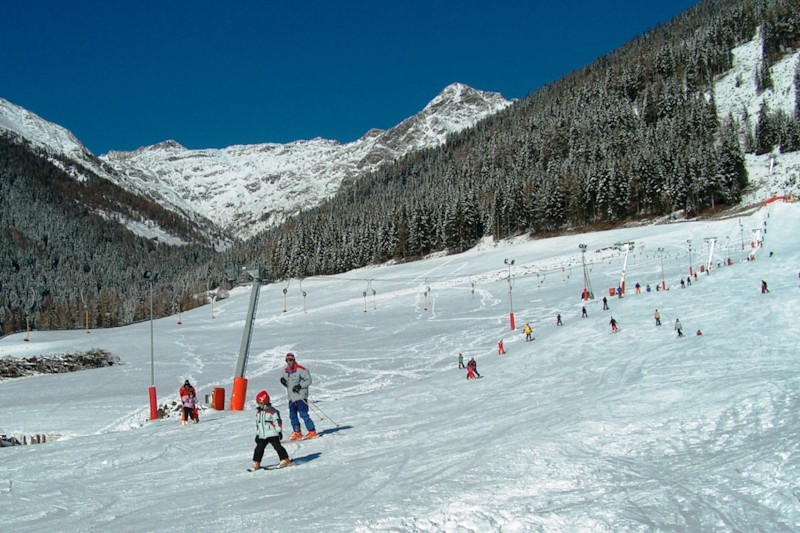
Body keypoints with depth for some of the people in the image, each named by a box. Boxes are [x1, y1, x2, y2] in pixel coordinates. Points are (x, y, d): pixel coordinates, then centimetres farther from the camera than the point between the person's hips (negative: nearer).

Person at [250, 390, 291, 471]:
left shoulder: (272, 411, -9)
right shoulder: (258, 412, 13)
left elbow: (278, 422, -9)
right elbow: (257, 423, 20)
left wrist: (279, 431, -11)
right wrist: (257, 433, 20)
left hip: (272, 434, -6)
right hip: (262, 435, 6)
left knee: (277, 446, -8)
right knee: (259, 448, 6)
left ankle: (285, 460, -1)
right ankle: (256, 463, 15)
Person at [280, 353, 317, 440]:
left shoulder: (300, 369, -11)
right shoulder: (285, 370, 11)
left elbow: (309, 380, -9)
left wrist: (300, 386, -19)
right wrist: (283, 381, -1)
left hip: (301, 396, -7)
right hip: (291, 397, 7)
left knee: (303, 414, -10)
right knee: (292, 415, 5)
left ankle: (312, 432, -3)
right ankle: (297, 432, 14)